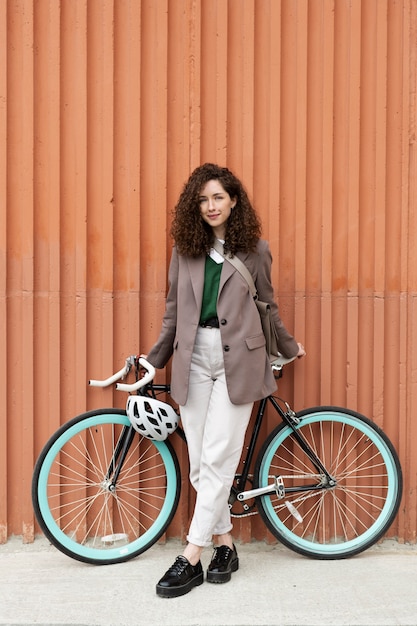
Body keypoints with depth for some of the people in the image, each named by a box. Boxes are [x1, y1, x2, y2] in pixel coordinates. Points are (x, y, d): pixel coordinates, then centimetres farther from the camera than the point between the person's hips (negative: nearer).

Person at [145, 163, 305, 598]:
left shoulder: (255, 249, 4)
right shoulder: (185, 249, 10)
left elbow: (267, 305, 16)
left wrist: (289, 347, 25)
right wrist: (153, 360, 18)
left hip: (237, 361, -3)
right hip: (193, 359, 3)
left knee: (217, 459, -7)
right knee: (199, 462, 4)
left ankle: (191, 559, -1)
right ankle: (224, 544, 20)